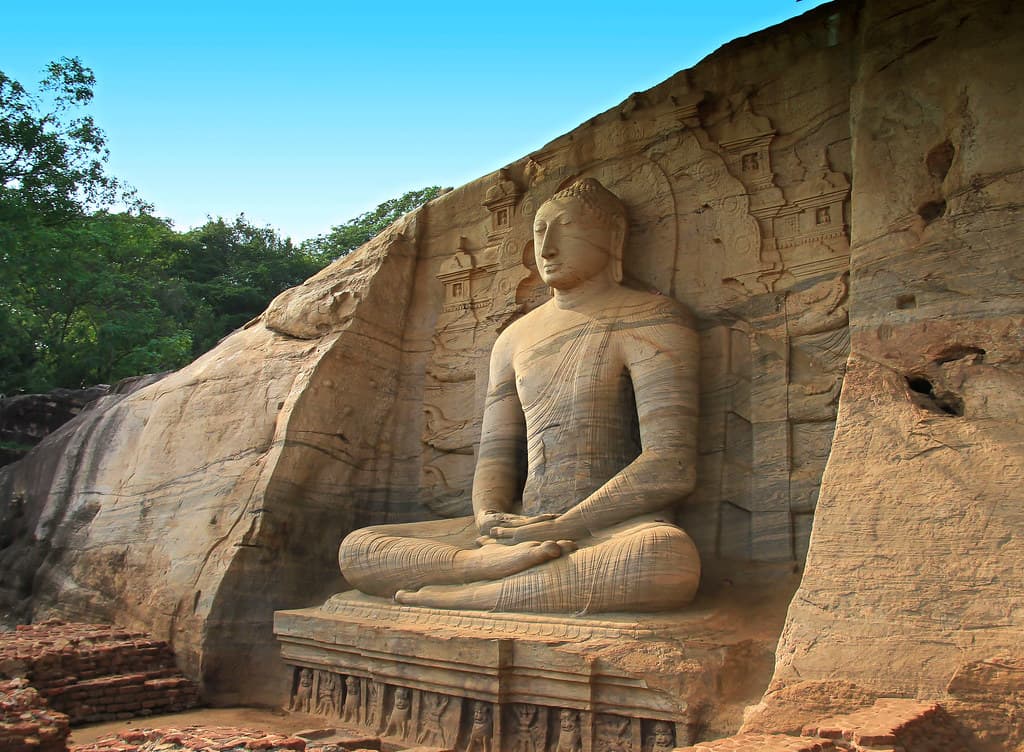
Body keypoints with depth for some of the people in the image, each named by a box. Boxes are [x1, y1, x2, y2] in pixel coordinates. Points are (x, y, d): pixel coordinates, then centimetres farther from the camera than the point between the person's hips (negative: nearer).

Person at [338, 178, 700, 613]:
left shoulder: (650, 321, 0)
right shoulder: (516, 339, 19)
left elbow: (671, 468, -12)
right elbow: (496, 456, 16)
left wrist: (558, 528, -15)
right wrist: (488, 518, -8)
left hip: (611, 527, -5)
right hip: (522, 526, 5)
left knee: (670, 557, -41)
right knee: (357, 549, -7)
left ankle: (468, 596, -28)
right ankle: (505, 560, -29)